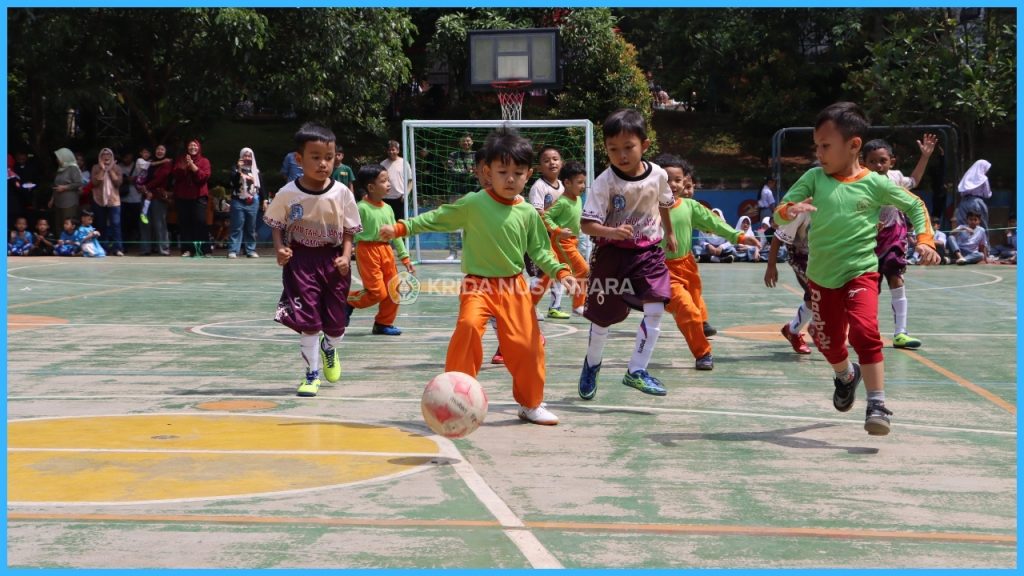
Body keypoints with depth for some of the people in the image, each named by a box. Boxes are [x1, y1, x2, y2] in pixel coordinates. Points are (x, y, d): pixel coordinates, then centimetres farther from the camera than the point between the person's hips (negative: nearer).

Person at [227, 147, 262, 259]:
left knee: (251, 228, 7)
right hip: (238, 201, -3)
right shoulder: (236, 168, 4)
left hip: (253, 202, 3)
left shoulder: (256, 170, 12)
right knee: (237, 227, -6)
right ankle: (233, 250, -7)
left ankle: (251, 250, 11)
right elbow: (231, 181, -10)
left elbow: (260, 186, 15)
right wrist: (238, 170, -19)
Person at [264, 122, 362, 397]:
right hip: (301, 260, -1)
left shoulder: (342, 193, -7)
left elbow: (349, 230, 2)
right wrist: (280, 249, -11)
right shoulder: (288, 194, -9)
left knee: (336, 321, 8)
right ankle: (312, 374, 11)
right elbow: (277, 225, 5)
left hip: (333, 259, 2)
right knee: (308, 320, -6)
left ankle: (329, 349, 44)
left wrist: (346, 256, -11)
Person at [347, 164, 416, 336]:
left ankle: (384, 323, 22)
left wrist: (405, 258, 14)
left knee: (393, 290, 7)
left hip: (386, 250, 7)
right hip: (367, 250, -7)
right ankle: (348, 301, 17)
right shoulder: (361, 208, -12)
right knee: (377, 292, -7)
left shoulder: (388, 209, 8)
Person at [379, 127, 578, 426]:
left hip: (514, 286, 3)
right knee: (469, 326, -28)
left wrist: (560, 272, -7)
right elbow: (437, 218, 2)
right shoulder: (472, 204, -5)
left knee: (526, 343, 1)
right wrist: (401, 227, -4)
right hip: (478, 284, -2)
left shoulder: (528, 213, 1)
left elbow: (539, 250, 7)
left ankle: (531, 404, 23)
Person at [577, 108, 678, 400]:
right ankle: (592, 363, 38)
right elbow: (586, 223, -23)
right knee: (603, 316, 9)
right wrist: (611, 232, -41)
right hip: (612, 254, -2)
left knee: (655, 308, -17)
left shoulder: (658, 175, -6)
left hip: (648, 252, 2)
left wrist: (669, 233, 30)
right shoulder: (604, 182, -18)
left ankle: (636, 370, -5)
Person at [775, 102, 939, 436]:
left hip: (861, 273, -3)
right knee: (828, 340, 14)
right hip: (821, 276, 3)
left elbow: (915, 206, 7)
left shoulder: (875, 184, -7)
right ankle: (846, 375, 48)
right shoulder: (814, 178, -3)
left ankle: (877, 404, -14)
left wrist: (924, 240, -6)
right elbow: (779, 214, -10)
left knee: (864, 331, -23)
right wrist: (791, 211, -33)